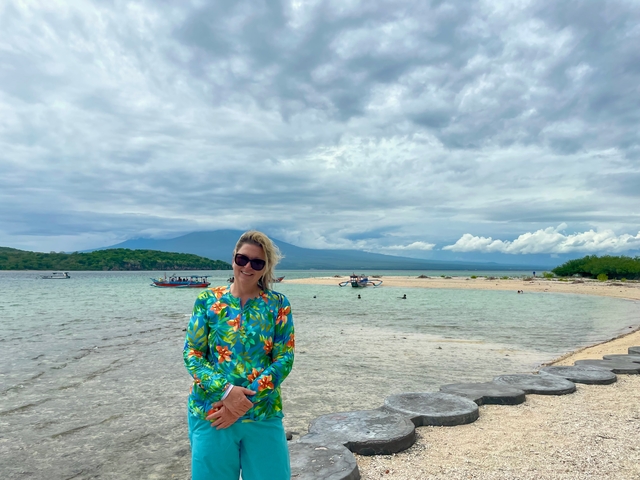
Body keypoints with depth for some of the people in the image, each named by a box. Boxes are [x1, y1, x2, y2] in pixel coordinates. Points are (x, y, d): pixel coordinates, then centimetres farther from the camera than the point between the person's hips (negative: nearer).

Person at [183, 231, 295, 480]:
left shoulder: (278, 304, -1)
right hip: (211, 412, 0)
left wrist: (245, 401, -15)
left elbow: (284, 358, -6)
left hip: (263, 414, 0)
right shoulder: (208, 300, 0)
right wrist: (225, 391, -17)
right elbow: (192, 354, -2)